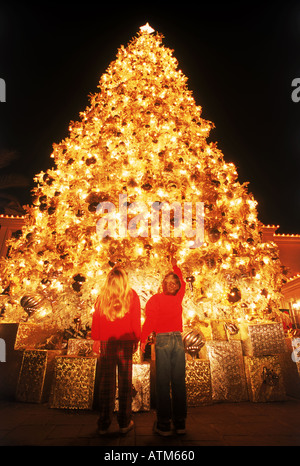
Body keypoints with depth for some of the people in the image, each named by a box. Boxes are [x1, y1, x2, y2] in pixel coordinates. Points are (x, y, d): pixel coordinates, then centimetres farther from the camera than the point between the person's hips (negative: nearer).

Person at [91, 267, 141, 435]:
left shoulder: (102, 296, 3)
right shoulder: (131, 295, 0)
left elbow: (96, 318, 5)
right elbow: (136, 320, 1)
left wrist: (96, 339, 11)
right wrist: (136, 340, 8)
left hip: (106, 341, 2)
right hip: (125, 341, -1)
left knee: (106, 381, 9)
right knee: (125, 381, 7)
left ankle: (104, 424, 16)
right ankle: (125, 423, 13)